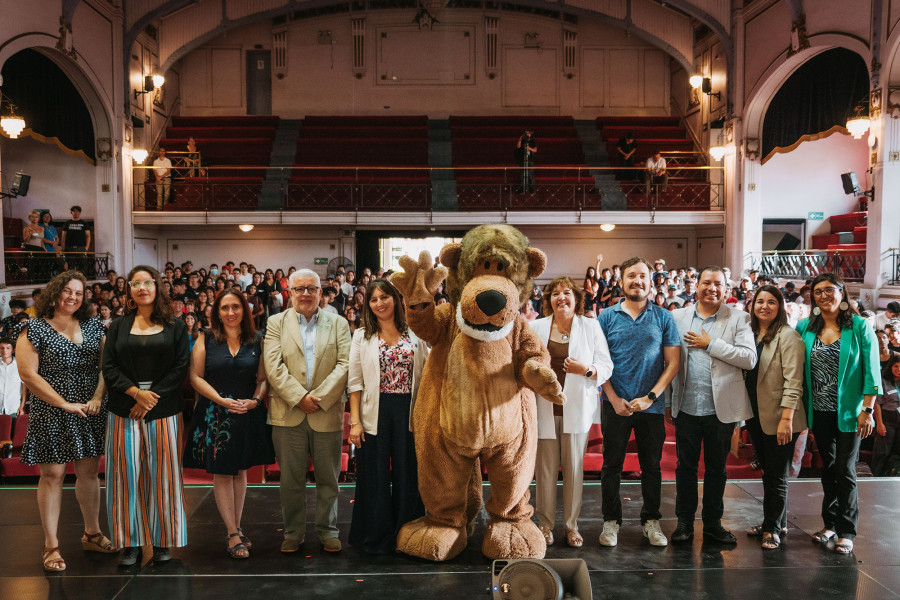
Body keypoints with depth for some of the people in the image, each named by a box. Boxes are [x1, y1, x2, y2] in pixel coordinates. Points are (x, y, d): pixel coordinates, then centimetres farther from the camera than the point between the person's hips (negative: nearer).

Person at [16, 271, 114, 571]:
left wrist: (97, 398, -9)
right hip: (52, 414, -4)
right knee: (52, 474, 2)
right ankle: (51, 545, 13)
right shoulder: (35, 329, -4)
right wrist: (66, 404, -14)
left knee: (89, 471, 11)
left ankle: (92, 533, 27)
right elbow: (28, 375, -11)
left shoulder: (92, 327, 8)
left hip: (90, 413, 4)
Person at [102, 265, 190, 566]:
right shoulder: (119, 326, 10)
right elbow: (109, 367, 2)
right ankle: (131, 542, 12)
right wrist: (136, 392, -12)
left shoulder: (175, 327, 6)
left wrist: (152, 399, -10)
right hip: (124, 410, 1)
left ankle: (163, 540, 12)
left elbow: (181, 367, -1)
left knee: (162, 474, 2)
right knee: (127, 473, 2)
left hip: (163, 410, -1)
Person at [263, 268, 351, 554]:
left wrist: (319, 398, -12)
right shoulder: (276, 323, 7)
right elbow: (273, 366, -4)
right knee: (291, 479, 8)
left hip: (327, 413, 0)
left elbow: (344, 365, -2)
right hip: (288, 413, 0)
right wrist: (298, 397, -13)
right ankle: (294, 532, 23)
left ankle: (328, 531, 24)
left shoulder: (338, 324, 8)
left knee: (328, 478, 9)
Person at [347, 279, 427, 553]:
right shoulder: (362, 336, 5)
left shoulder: (415, 334, 6)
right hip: (375, 414, 0)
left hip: (408, 414, 0)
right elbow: (355, 381, 1)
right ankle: (376, 538, 23)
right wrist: (355, 420, -6)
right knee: (375, 476, 6)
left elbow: (425, 375, 6)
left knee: (407, 475, 7)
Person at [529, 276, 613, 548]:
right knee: (545, 469, 4)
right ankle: (545, 523, 20)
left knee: (574, 469, 5)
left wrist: (587, 370, -16)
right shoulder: (536, 327, 7)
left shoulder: (591, 326, 5)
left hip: (576, 409, 0)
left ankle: (571, 525, 20)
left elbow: (606, 366, 1)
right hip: (544, 408, 0)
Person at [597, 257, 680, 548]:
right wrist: (614, 399, -8)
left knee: (652, 466, 10)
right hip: (615, 404, 0)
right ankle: (611, 521, 21)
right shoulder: (607, 317, 2)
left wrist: (650, 397, -9)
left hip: (652, 405, 1)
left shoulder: (663, 318, 3)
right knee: (612, 464, 8)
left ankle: (651, 521, 26)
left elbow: (673, 363, 1)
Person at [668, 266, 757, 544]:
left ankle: (713, 522, 26)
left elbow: (750, 359, -11)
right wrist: (667, 402, 5)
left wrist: (710, 344, -14)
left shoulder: (738, 319, 1)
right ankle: (684, 522, 23)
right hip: (686, 406, 1)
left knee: (716, 468, 12)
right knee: (686, 466, 10)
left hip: (721, 408, 0)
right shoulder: (677, 317, 4)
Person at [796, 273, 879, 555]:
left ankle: (846, 530, 14)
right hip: (819, 411, 3)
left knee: (845, 471, 1)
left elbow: (871, 371, -7)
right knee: (828, 468, 13)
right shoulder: (805, 327, 2)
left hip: (848, 412, -3)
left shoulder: (859, 327, -6)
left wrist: (867, 410, -11)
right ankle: (830, 523, 26)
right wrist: (802, 407, 1)